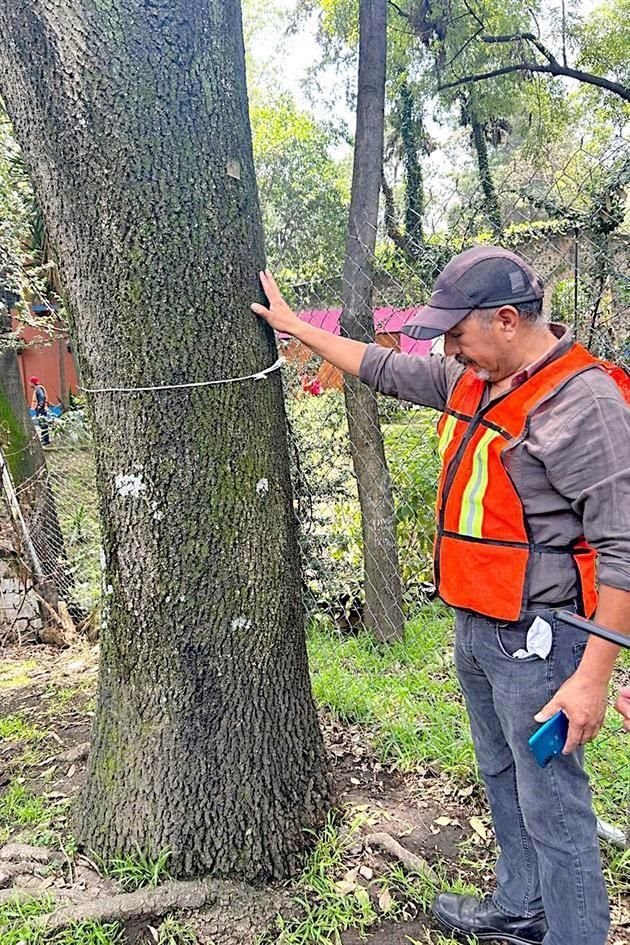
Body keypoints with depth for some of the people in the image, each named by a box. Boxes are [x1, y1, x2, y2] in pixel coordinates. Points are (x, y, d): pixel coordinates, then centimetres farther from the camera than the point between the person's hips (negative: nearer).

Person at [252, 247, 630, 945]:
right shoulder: (472, 382, 5)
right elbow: (383, 369, 17)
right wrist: (293, 325, 22)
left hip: (536, 639, -9)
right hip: (475, 626, 9)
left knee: (550, 806, 5)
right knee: (502, 780, 23)